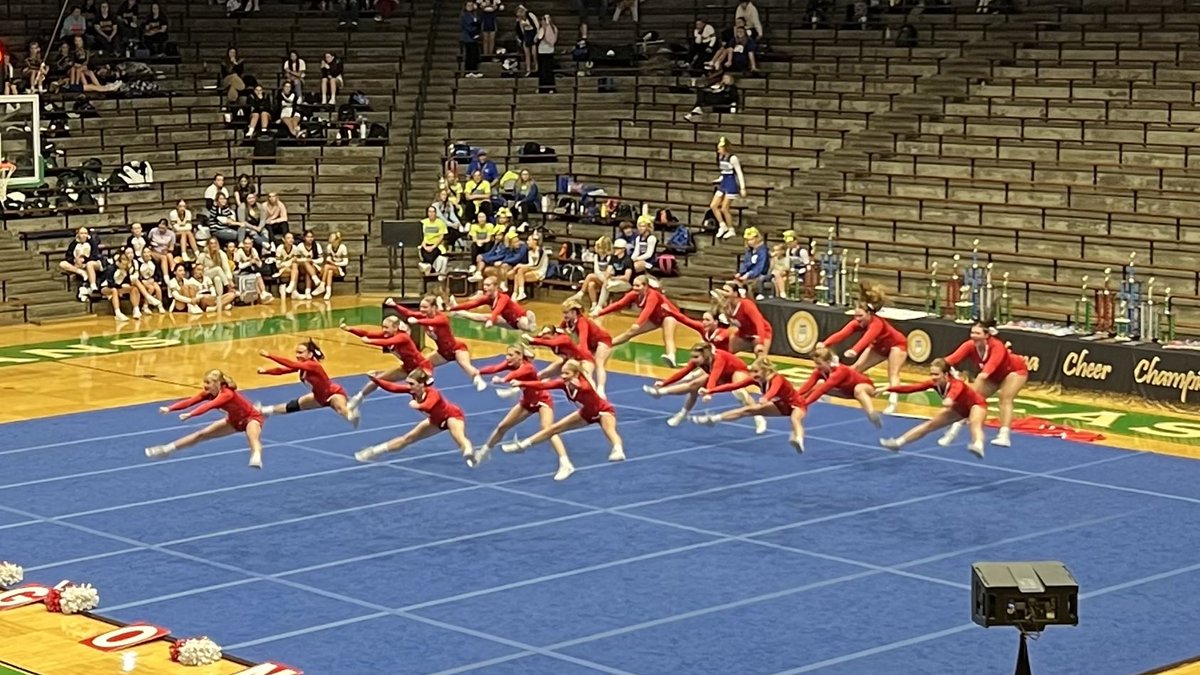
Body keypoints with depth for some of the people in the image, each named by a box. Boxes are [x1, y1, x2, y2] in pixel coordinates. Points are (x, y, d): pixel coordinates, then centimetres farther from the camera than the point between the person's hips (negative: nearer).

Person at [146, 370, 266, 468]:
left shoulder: (227, 394, -37)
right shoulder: (209, 393, -13)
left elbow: (209, 406, -52)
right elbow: (190, 401, -23)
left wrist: (190, 415, -63)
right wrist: (169, 408, -35)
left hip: (252, 418, -8)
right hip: (234, 420, 9)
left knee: (253, 438, -43)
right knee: (201, 434, 12)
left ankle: (256, 458, -75)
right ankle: (166, 449, 21)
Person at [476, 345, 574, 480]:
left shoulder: (528, 367, -32)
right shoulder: (511, 364, -13)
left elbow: (515, 374, -53)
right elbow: (494, 368, -29)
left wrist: (502, 380, -72)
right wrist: (478, 371, -47)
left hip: (543, 400, -8)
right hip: (527, 402, 8)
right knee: (502, 427, 13)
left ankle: (565, 465, -35)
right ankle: (483, 452, 35)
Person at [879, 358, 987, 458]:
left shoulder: (956, 384, -43)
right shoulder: (935, 383, -22)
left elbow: (955, 391, -68)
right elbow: (912, 387, -24)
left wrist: (949, 400, -93)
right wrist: (888, 389, -31)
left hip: (976, 405, -8)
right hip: (959, 408, 8)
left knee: (975, 425, -41)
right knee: (930, 424, 13)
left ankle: (978, 446, -72)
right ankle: (898, 443, 22)